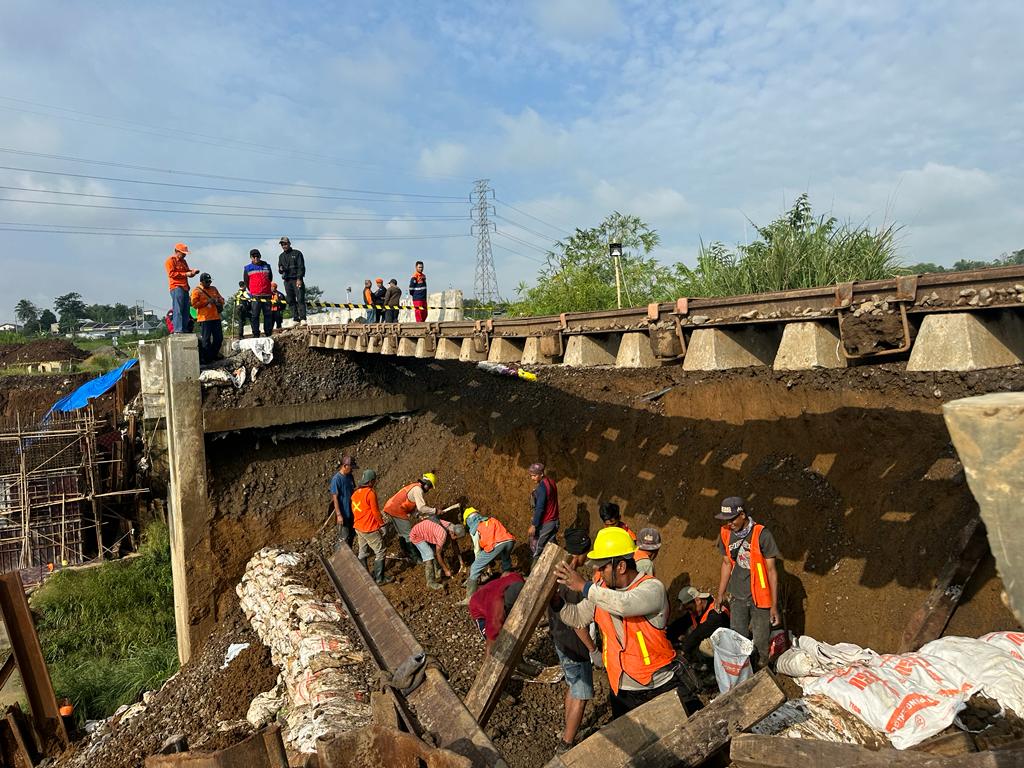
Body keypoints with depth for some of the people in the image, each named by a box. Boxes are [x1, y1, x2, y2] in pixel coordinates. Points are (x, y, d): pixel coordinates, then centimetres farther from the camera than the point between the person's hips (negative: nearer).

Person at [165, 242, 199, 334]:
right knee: (178, 309, -12)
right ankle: (177, 329, -15)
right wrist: (185, 274, -14)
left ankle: (184, 329, 8)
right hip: (176, 287, -8)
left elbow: (187, 270, 26)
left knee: (185, 309, 5)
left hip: (185, 288, 8)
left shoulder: (183, 261, 24)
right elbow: (171, 273, -11)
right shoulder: (170, 261, -1)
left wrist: (192, 272, 4)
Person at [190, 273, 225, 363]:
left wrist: (219, 301, -2)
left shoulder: (214, 289, 17)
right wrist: (207, 302, -15)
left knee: (219, 338, 9)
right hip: (204, 319, -6)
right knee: (205, 339, -3)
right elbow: (194, 304, -9)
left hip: (216, 317, 6)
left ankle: (213, 355, 23)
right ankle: (206, 358, 3)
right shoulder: (197, 291, -1)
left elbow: (221, 299, 22)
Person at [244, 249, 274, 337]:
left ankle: (268, 333, 8)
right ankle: (255, 334, -2)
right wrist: (252, 292, 11)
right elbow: (246, 282, 11)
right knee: (255, 316, -4)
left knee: (268, 315, 3)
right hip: (255, 296, -2)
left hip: (267, 295, 2)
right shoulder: (247, 268, 5)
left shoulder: (267, 266, 11)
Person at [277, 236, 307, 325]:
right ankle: (296, 319, 3)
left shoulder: (297, 253, 3)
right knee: (291, 301, 2)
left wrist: (299, 279, -15)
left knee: (300, 299, -12)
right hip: (287, 281, 5)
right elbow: (280, 270, 21)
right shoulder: (281, 256, 19)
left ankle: (303, 319, -16)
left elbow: (301, 267, -4)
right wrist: (281, 270, -4)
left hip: (297, 280, -5)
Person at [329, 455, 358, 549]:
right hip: (343, 513, -7)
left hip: (351, 512, 8)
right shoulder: (336, 479, -20)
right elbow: (335, 498, -19)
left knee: (351, 535, 17)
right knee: (343, 538, 0)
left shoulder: (350, 476, 2)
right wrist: (339, 515, -20)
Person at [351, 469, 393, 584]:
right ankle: (379, 578, 6)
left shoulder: (355, 493, 5)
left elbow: (354, 510, 13)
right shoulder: (370, 493, -19)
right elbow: (375, 512, -16)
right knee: (380, 553, 3)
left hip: (358, 527, 8)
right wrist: (382, 524, -4)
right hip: (370, 529, -8)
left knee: (363, 552, 17)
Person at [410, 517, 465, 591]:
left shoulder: (452, 528, -12)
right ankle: (430, 583, -9)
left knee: (441, 550, 6)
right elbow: (438, 555, -24)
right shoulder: (442, 534, -36)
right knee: (429, 555, -17)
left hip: (426, 533, 9)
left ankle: (438, 576, 18)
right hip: (417, 535, -9)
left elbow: (455, 544, 6)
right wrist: (446, 570, -13)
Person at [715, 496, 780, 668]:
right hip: (737, 597, 4)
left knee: (760, 643, 5)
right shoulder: (726, 534, -3)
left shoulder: (762, 535, -17)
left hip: (760, 597, -4)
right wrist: (720, 594, 15)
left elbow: (771, 570, -12)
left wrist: (774, 605, -10)